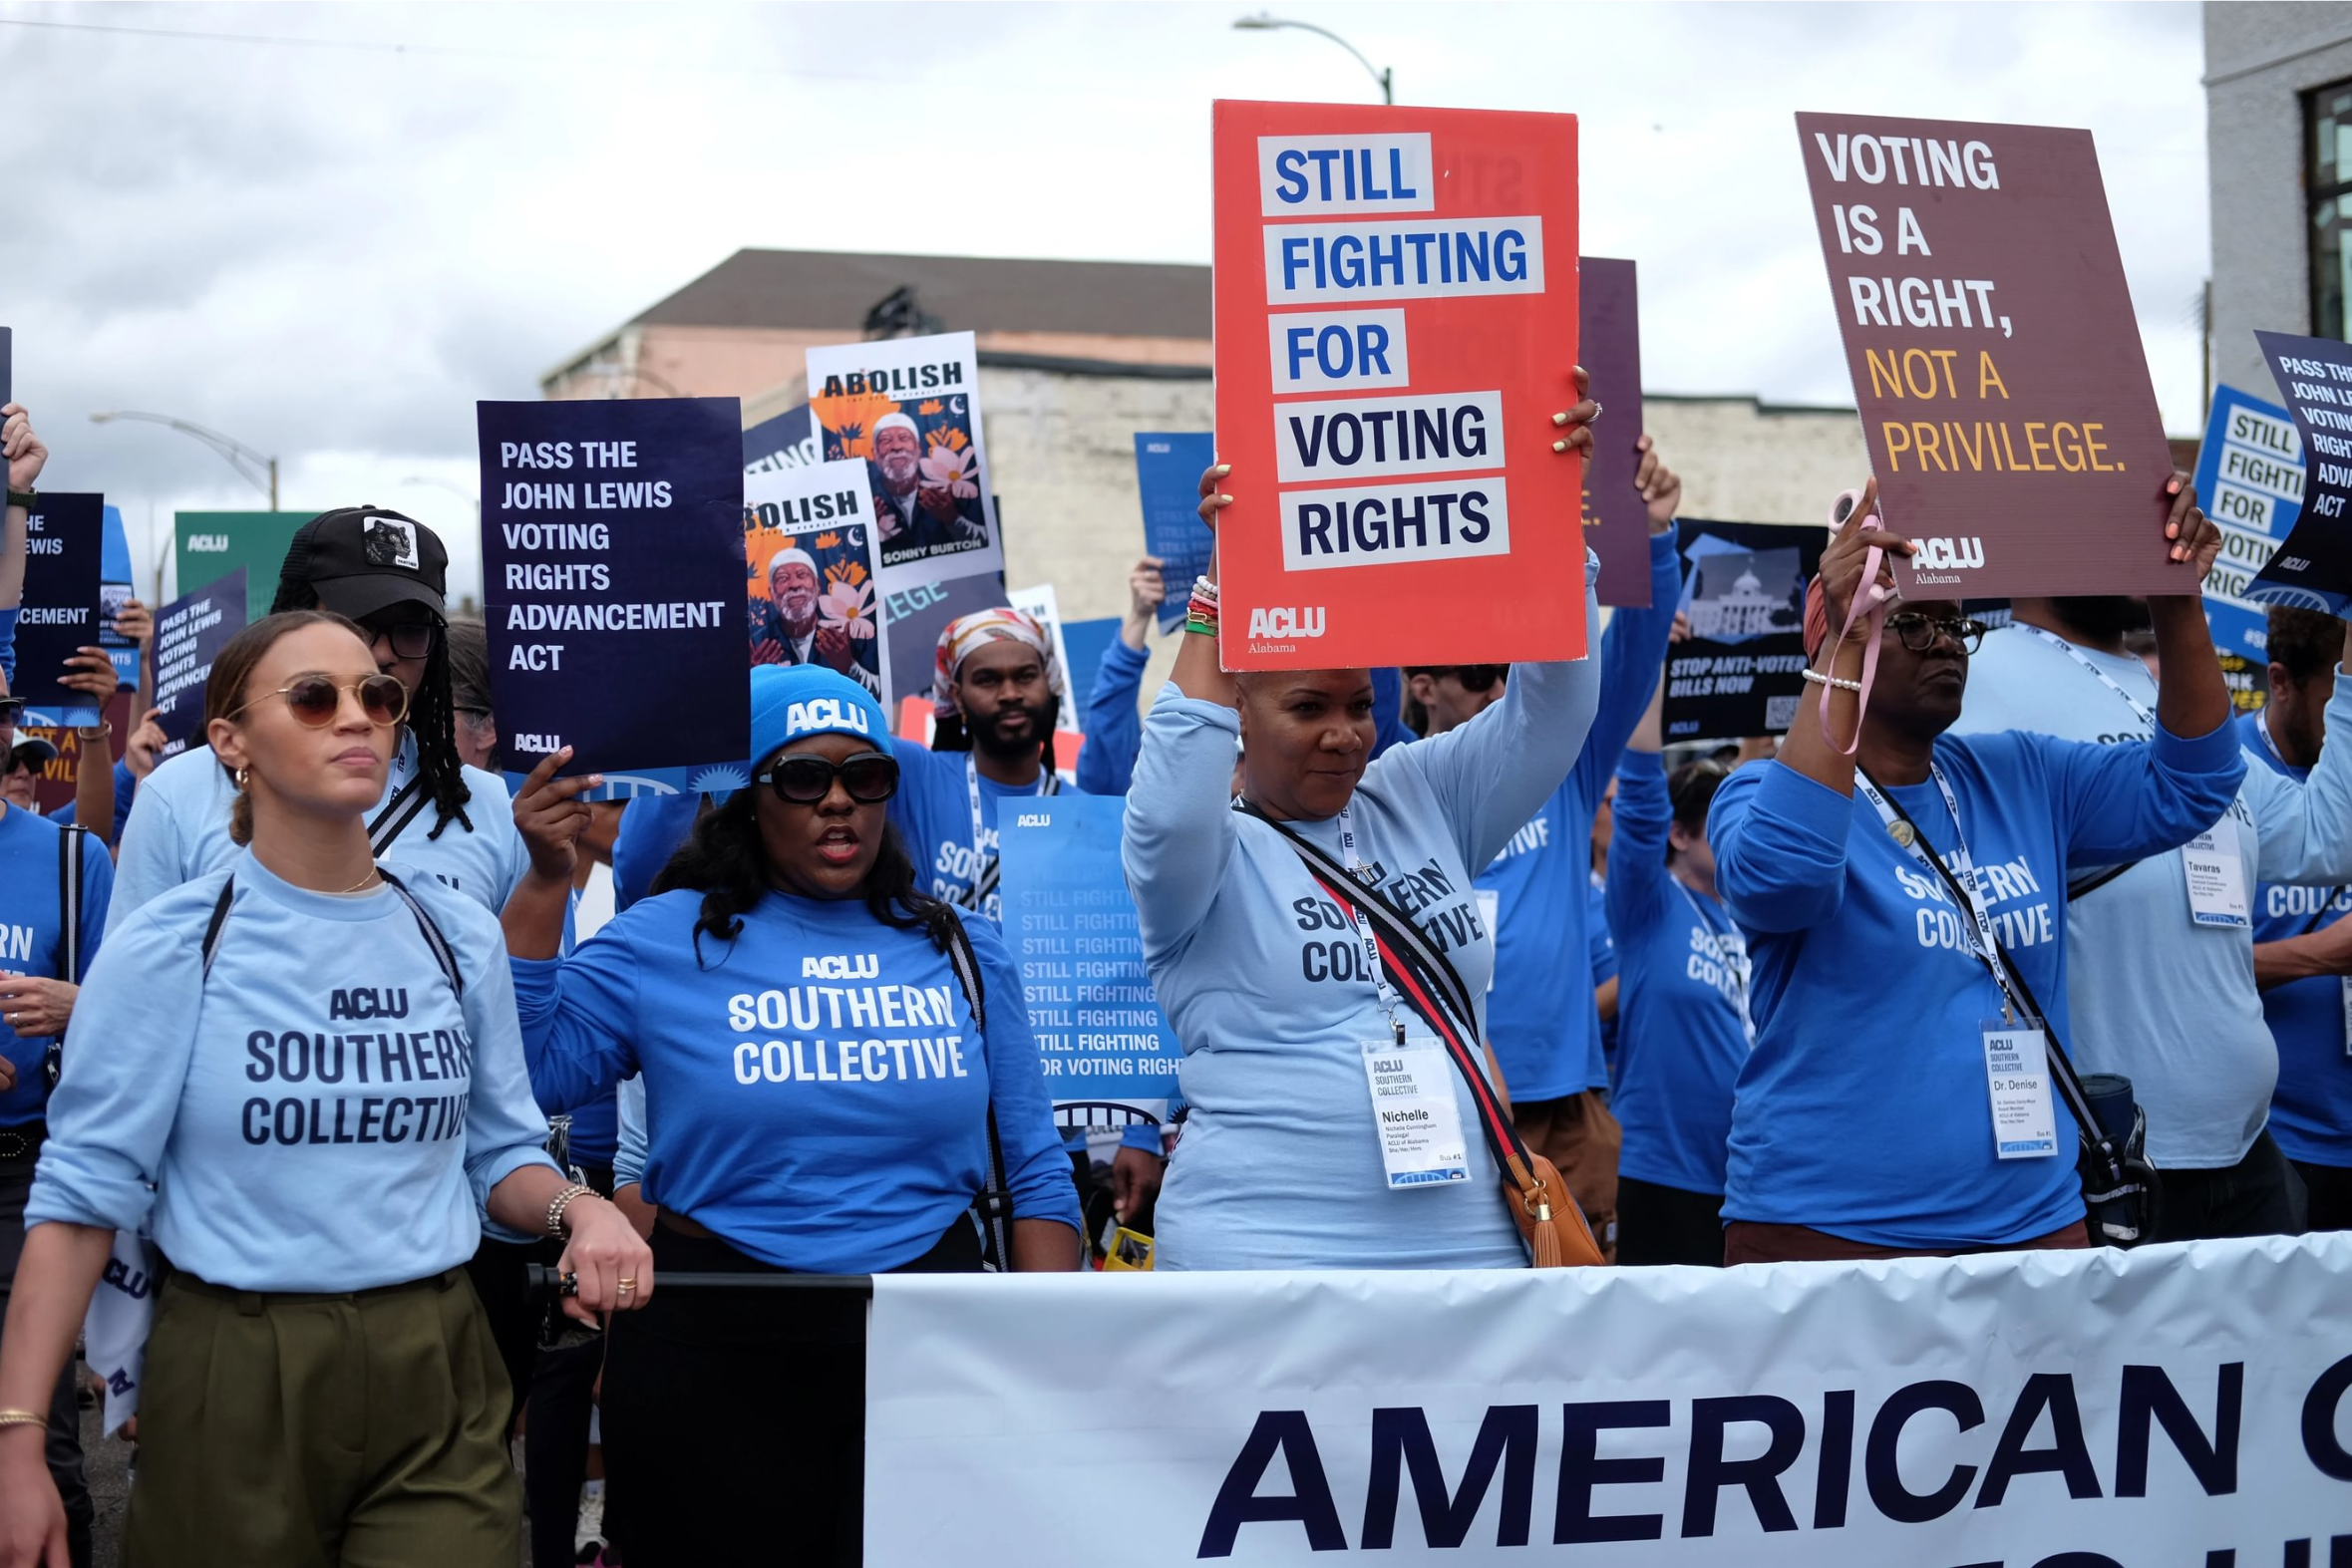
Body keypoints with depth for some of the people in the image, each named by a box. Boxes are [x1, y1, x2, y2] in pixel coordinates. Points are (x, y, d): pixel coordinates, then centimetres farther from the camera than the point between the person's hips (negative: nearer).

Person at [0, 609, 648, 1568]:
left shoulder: (460, 937, 4)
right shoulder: (166, 950, -7)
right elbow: (81, 1197, -8)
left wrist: (575, 1208, -10)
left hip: (435, 1384, 3)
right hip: (233, 1384, -2)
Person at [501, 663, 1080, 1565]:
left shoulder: (962, 950, 8)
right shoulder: (664, 942, 0)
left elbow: (1034, 1170, 9)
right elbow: (515, 1073, -10)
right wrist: (547, 884, -13)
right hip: (715, 1353, -2)